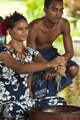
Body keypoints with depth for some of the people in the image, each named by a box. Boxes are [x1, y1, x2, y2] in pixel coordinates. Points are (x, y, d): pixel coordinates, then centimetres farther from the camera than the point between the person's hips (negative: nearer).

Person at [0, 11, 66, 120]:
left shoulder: (32, 53, 8)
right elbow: (20, 68, -29)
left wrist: (57, 68, -33)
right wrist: (49, 64, -39)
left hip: (26, 102, 6)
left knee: (60, 102, -10)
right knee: (15, 110, -39)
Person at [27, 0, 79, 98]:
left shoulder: (64, 24, -19)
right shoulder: (34, 28, -32)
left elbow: (69, 52, -15)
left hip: (50, 52, 5)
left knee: (73, 69, -20)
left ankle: (51, 92, 3)